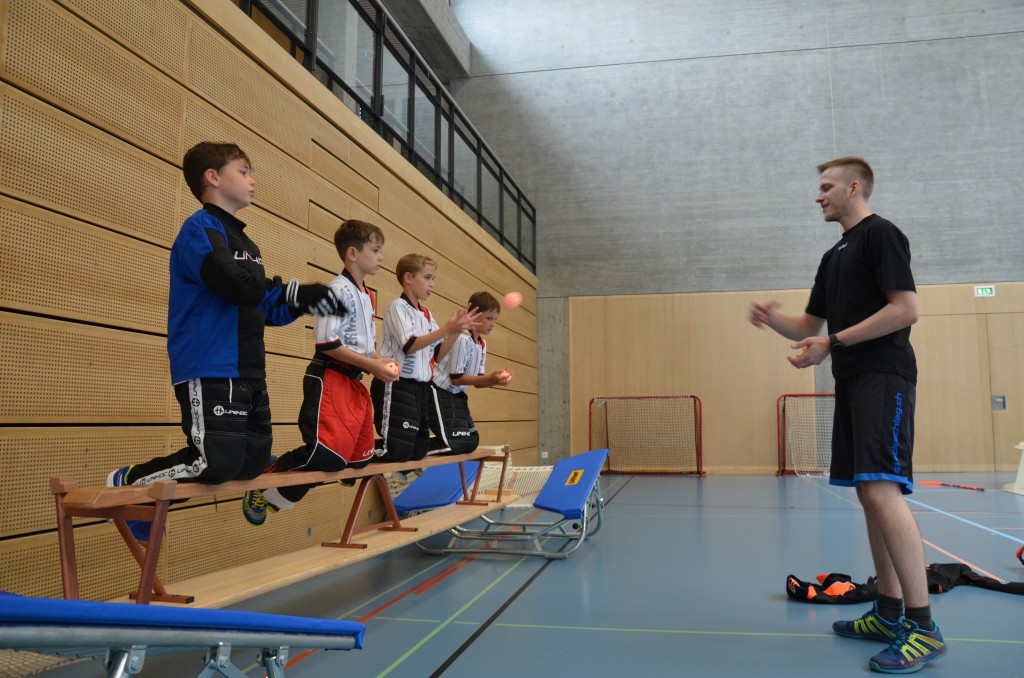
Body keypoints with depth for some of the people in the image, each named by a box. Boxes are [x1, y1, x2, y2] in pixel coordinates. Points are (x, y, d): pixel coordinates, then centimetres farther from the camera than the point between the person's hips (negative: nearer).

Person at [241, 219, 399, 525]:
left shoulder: (368, 296, 16)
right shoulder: (339, 289, -12)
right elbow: (327, 343, -19)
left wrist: (381, 361, 3)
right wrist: (372, 365, -17)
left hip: (354, 382, 10)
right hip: (329, 379, -9)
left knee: (359, 455, 11)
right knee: (330, 452, -21)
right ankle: (265, 487, 0)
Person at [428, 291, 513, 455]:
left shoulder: (482, 344, 8)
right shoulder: (462, 339, -21)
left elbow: (478, 381, 10)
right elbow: (456, 378, -20)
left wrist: (496, 379, -10)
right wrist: (490, 378, -21)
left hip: (456, 394, 10)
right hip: (439, 392, -10)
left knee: (471, 440, 11)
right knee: (456, 443, -19)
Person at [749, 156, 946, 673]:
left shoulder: (880, 234, -4)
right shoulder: (834, 255, 22)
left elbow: (905, 309, -14)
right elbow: (809, 326, 22)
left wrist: (832, 344, -17)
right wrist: (772, 319, 2)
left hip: (883, 379, -9)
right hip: (851, 384, 9)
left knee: (882, 491, -18)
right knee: (869, 495, 8)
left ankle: (923, 628, -13)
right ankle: (889, 613, 15)